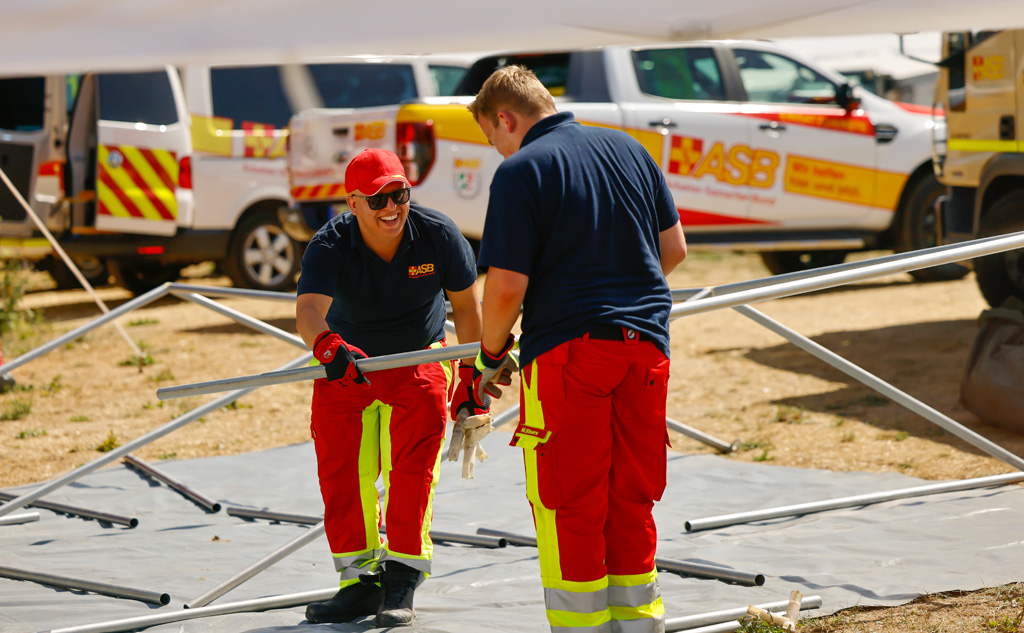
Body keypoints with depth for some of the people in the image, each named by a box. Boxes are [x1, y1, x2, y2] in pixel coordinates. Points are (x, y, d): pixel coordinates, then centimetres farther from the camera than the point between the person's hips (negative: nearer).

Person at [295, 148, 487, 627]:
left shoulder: (438, 235, -19)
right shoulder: (329, 247, -23)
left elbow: (465, 305, -4)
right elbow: (308, 310, -41)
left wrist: (472, 378, -4)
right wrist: (327, 347, -63)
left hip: (420, 360, -1)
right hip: (347, 363, 1)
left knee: (411, 469, -14)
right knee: (343, 470, -3)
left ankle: (401, 580, -8)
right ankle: (361, 581, 6)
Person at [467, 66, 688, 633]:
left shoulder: (520, 171, -8)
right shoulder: (627, 149, 11)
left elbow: (506, 287, -13)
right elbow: (674, 247, 16)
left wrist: (491, 352, 4)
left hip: (568, 350, -6)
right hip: (645, 343, 6)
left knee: (569, 506, 4)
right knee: (632, 500, 14)